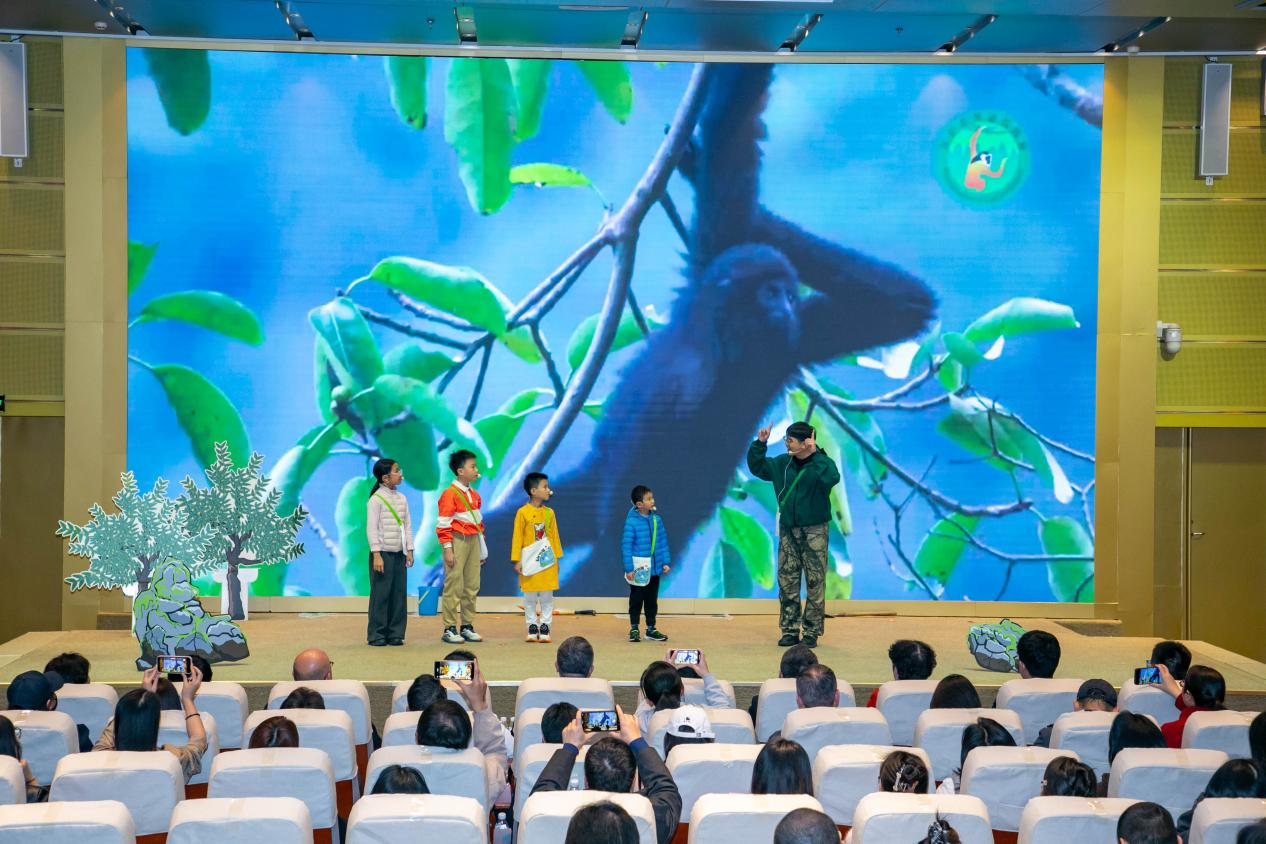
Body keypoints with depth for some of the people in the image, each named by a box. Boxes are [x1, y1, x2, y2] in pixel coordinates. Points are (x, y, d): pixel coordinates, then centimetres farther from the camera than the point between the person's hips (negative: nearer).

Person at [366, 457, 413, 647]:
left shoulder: (402, 498, 11)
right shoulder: (376, 499, -9)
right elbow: (371, 528, -11)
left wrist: (409, 550, 8)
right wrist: (376, 554, -16)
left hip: (399, 553, 6)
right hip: (383, 553, -6)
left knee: (399, 594, 6)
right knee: (380, 594, -4)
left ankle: (395, 634, 12)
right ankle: (376, 636, 3)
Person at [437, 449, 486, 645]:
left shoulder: (474, 494, 14)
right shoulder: (450, 494, -9)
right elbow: (443, 524, -11)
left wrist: (483, 550, 20)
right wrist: (447, 549, -16)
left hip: (473, 541, 8)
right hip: (457, 541, -8)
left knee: (472, 586, 9)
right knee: (453, 585, -5)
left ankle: (467, 626, 16)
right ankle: (449, 629, -1)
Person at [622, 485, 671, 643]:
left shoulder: (657, 519, 0)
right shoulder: (631, 522, -15)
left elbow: (663, 542, 6)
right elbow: (626, 546, -13)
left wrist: (666, 562, 1)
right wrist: (628, 568, -15)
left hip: (654, 568, 5)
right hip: (638, 570, -4)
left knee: (652, 600, 13)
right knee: (636, 599, 8)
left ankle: (651, 629, 24)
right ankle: (634, 629, 20)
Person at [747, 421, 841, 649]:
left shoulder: (821, 462, -11)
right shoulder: (782, 463, 5)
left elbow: (832, 478, -32)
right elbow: (757, 467, 15)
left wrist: (814, 453, -31)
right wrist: (759, 444, 0)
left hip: (814, 530, -5)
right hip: (788, 530, 5)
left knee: (815, 582, 0)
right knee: (787, 581, 6)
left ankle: (811, 633, 7)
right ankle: (789, 630, 14)